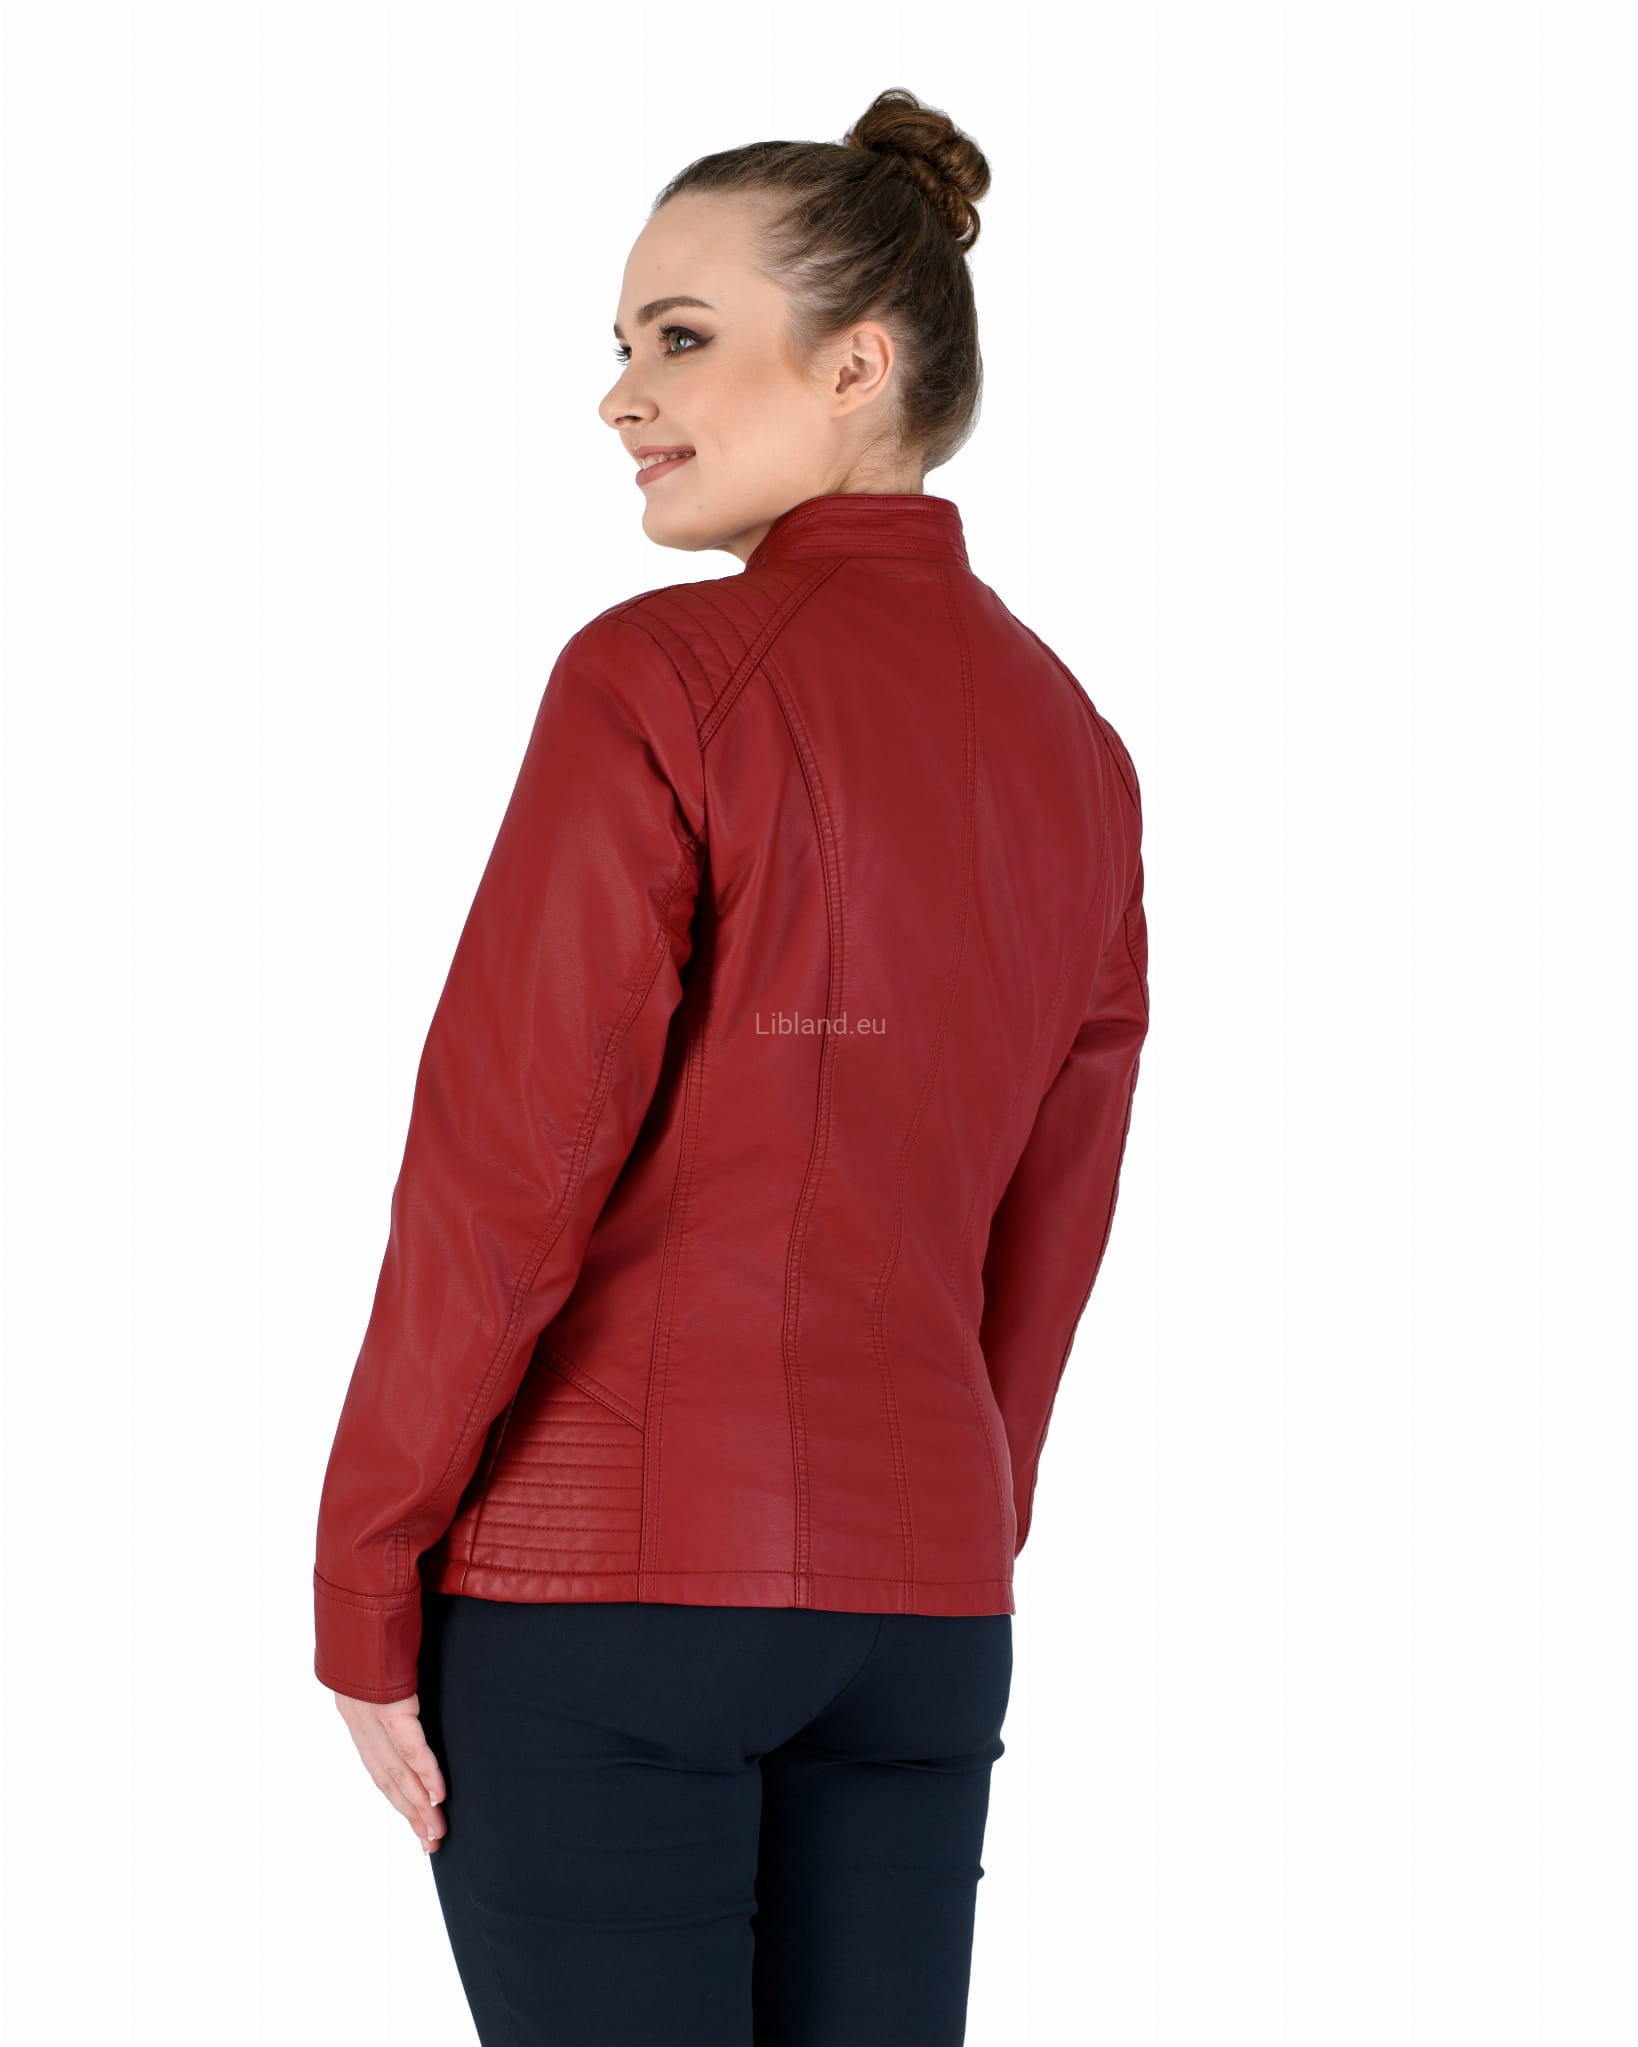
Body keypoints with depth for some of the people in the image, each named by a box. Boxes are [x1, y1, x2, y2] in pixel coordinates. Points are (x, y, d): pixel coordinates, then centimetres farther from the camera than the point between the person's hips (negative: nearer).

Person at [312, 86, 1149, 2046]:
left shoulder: (664, 677, -11)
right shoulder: (1075, 746, 9)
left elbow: (506, 1164, -13)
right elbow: (1046, 1239, 12)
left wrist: (359, 1586, -5)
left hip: (607, 1576, -6)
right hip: (922, 1592, 6)